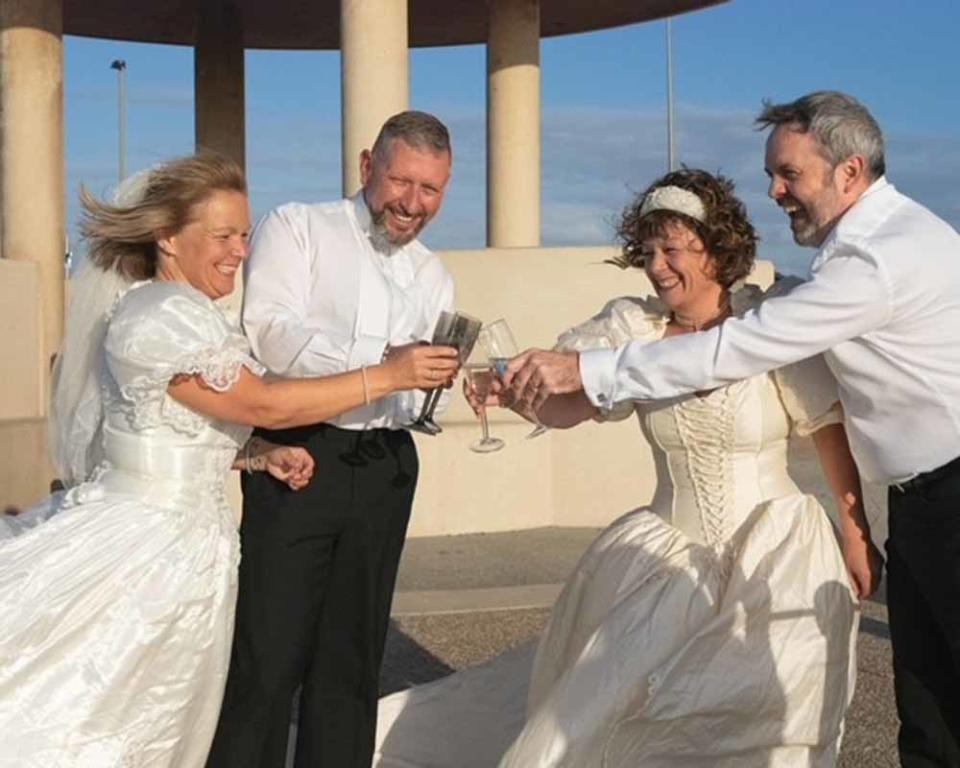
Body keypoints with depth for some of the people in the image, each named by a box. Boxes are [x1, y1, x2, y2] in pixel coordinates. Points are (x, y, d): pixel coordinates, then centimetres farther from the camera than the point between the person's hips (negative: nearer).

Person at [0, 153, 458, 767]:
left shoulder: (184, 315, 13)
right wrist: (390, 375, -16)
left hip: (185, 547, 10)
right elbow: (264, 404, -19)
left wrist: (264, 456, 3)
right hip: (145, 548, -10)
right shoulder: (164, 313, -17)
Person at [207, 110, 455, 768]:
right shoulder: (298, 228, 1)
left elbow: (425, 396, 15)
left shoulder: (434, 279, 18)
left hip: (385, 473, 5)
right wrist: (383, 360, -26)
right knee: (267, 657, -4)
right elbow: (270, 331, -15)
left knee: (353, 659, 12)